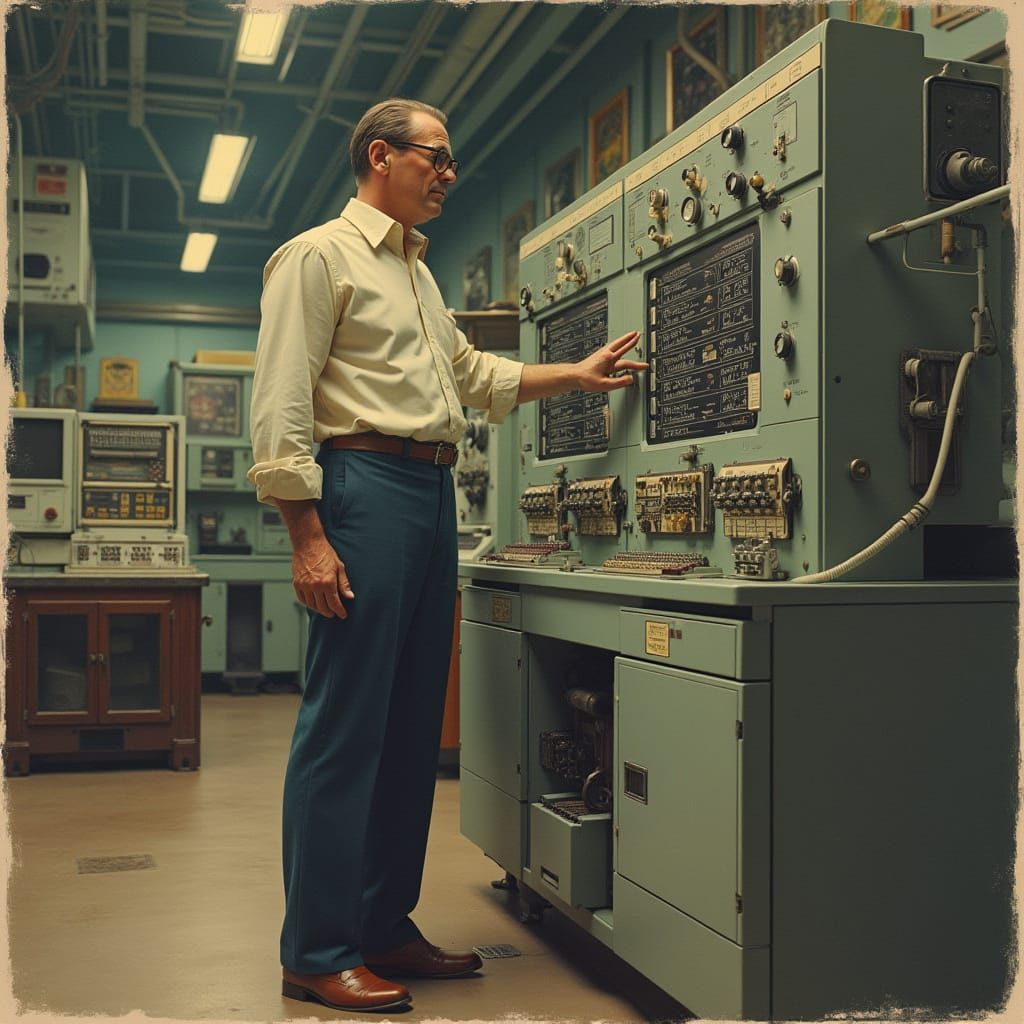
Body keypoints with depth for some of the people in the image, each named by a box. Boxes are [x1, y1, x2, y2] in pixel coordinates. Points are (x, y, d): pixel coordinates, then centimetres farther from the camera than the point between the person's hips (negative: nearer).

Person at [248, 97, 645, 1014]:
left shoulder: (416, 271, 24)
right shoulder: (319, 256, -2)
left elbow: (474, 373, 33)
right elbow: (283, 405, -11)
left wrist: (577, 376, 24)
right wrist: (309, 537, -18)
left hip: (434, 493, 9)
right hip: (366, 484, -9)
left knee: (414, 721, 9)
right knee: (346, 723, -7)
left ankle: (385, 928, 20)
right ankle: (317, 953, 2)